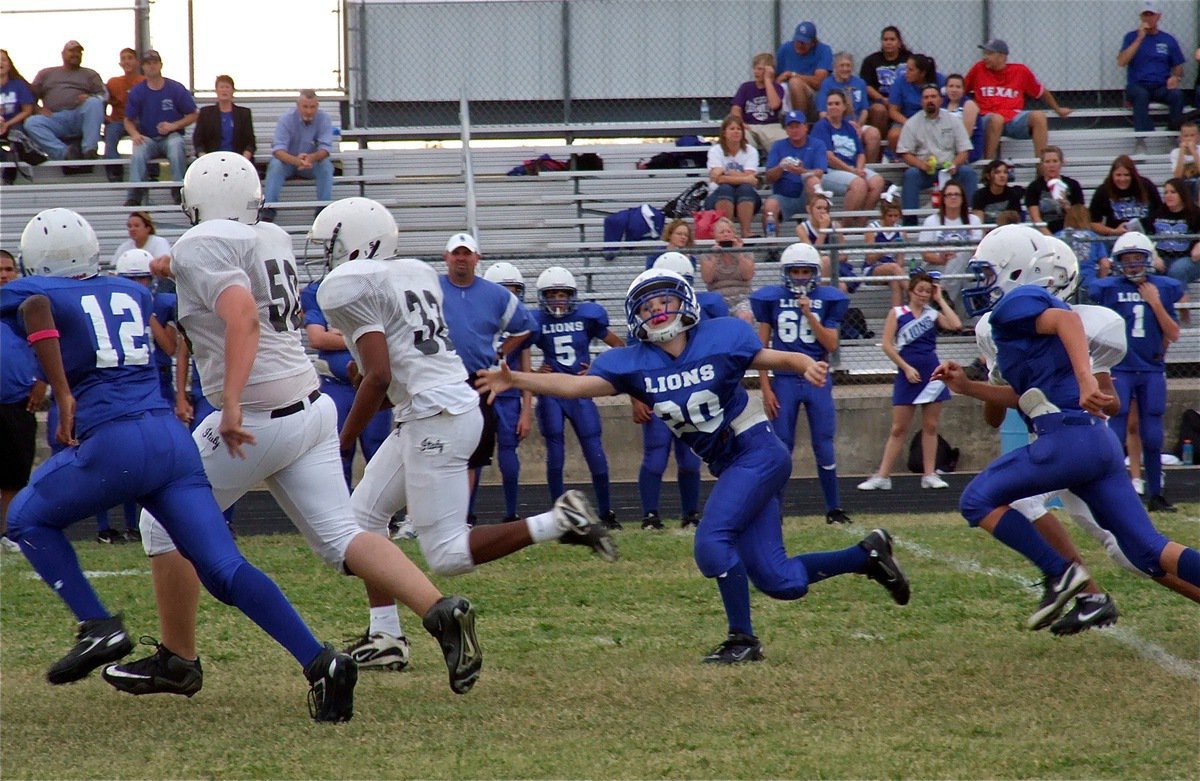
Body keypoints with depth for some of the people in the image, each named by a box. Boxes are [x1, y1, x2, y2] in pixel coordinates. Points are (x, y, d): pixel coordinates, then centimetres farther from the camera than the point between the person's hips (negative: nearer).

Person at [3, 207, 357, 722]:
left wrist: (63, 396, -19)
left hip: (112, 442, -5)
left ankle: (97, 626, 4)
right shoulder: (132, 293, 22)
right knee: (224, 569, -2)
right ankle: (320, 661, -18)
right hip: (172, 439, 5)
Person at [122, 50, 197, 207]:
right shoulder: (137, 92, 4)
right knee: (138, 150, -32)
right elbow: (128, 120, 9)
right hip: (148, 139, 1)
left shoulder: (176, 89, 0)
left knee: (176, 145, -36)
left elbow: (193, 115, 4)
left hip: (171, 136, -1)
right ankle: (134, 196, -37)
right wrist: (134, 134, -14)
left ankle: (178, 193, -30)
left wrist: (174, 126, -11)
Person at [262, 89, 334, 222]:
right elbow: (278, 149, -25)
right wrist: (295, 160, -47)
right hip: (288, 160, -1)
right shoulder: (287, 118, -16)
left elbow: (325, 149, -20)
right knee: (275, 165, -32)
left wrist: (312, 158, -44)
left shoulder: (324, 119, -12)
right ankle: (269, 211, -36)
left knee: (326, 165, -29)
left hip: (312, 162, 1)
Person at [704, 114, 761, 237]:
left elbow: (749, 177, -11)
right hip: (719, 198, -1)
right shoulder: (715, 150, 0)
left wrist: (727, 173, -12)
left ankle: (746, 232, -38)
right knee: (725, 188, -33)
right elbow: (717, 179, -16)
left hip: (747, 199, 1)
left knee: (745, 189, -32)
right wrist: (744, 179, -20)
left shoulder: (750, 151, 4)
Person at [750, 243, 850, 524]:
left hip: (818, 381, 0)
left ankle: (834, 508, 12)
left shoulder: (827, 300, 3)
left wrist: (809, 314, -14)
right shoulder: (772, 299, 1)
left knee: (824, 447, 1)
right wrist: (765, 389, -2)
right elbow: (762, 347, 3)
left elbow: (831, 345, -4)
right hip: (784, 381, 0)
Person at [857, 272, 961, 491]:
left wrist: (940, 300, -2)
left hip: (932, 374, 2)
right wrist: (906, 368, -10)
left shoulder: (933, 314, 8)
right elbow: (887, 345, -2)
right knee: (898, 429, 0)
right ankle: (882, 476, 3)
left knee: (930, 427, 5)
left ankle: (930, 475, 11)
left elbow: (955, 325, -10)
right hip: (908, 375, -2)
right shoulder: (897, 313, 3)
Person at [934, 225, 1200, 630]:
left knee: (978, 501, 3)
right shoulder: (1033, 310, 26)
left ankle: (1059, 573, -5)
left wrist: (1085, 378, -35)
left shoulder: (1016, 304, -2)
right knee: (1150, 553, 4)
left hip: (1067, 438, -9)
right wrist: (966, 386, 29)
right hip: (1100, 441, 9)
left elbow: (1067, 319, -23)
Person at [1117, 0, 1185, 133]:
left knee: (1177, 94, -31)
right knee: (1141, 94, -37)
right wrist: (1140, 38, -11)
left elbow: (1178, 68, 16)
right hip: (1137, 86, -2)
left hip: (1162, 87, 2)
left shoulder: (1169, 40, 13)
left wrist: (1175, 77, -9)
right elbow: (1121, 62, -7)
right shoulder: (1132, 37, 8)